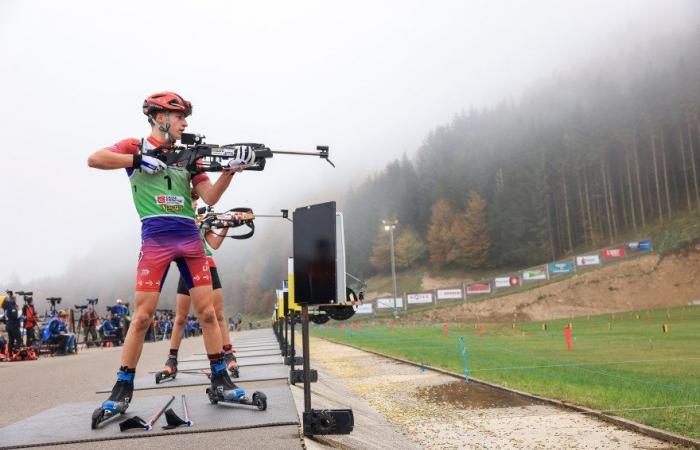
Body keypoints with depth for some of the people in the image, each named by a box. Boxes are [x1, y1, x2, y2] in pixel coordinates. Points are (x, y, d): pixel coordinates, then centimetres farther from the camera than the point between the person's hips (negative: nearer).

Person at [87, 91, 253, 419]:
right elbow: (94, 159, -7)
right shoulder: (137, 147, 8)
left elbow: (210, 197, 8)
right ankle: (122, 391, 9)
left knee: (207, 312, 2)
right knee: (142, 316, -3)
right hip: (156, 239, -3)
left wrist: (230, 169, -7)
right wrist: (138, 160, -15)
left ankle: (220, 379, 13)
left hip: (190, 238, 4)